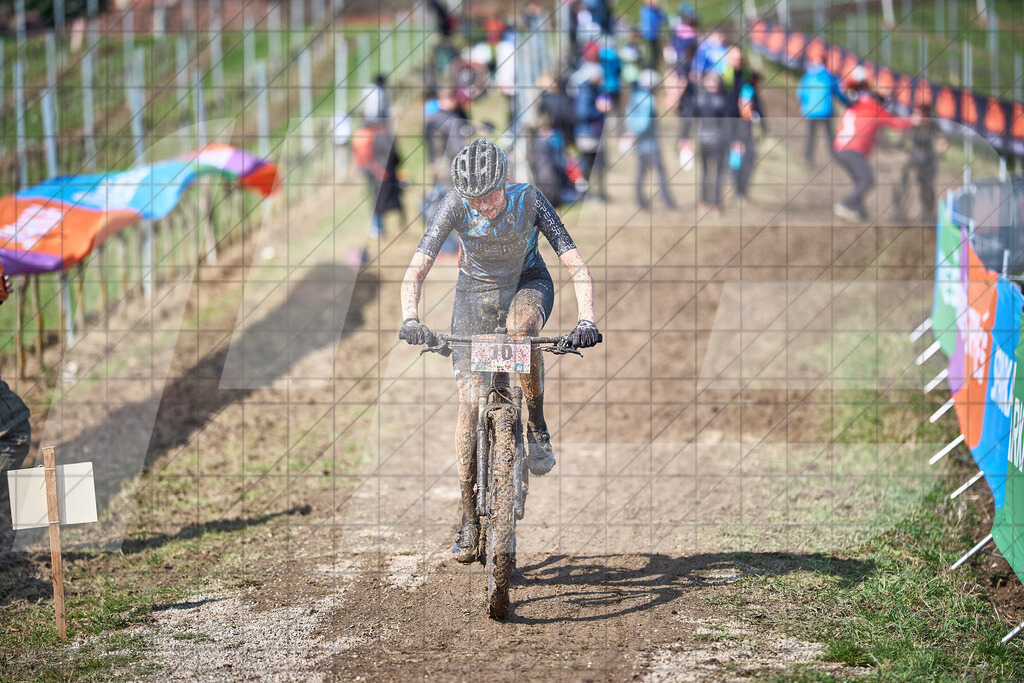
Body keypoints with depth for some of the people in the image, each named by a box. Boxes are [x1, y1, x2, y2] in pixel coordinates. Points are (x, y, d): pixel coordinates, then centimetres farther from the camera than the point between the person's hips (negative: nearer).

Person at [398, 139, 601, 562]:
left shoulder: (529, 201, -29)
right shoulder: (455, 206, -27)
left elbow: (575, 264, -32)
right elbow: (417, 268, -31)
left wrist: (586, 320, -48)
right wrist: (410, 319, -49)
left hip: (528, 282, -1)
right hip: (476, 289, 1)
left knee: (521, 325, -39)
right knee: (470, 402, -8)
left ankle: (537, 428, -18)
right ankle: (469, 518, 3)